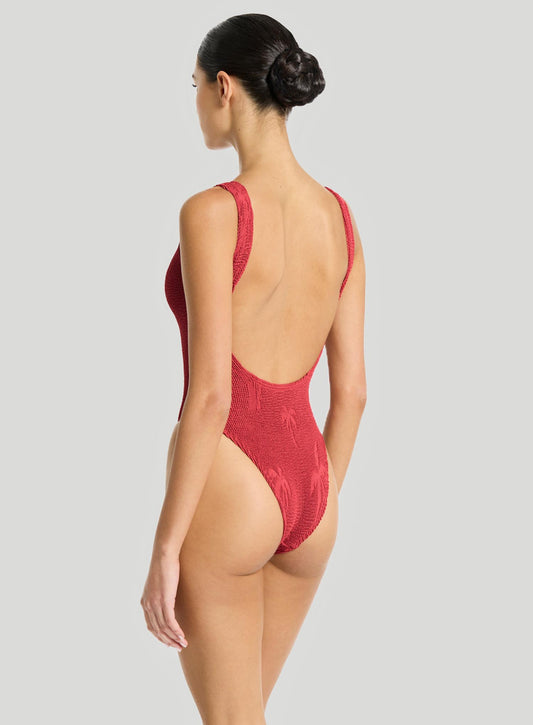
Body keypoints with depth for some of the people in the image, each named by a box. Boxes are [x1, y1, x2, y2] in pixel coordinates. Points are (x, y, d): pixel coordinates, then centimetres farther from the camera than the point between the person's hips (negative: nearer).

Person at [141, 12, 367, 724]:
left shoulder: (212, 212, -16)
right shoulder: (339, 215, 5)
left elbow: (210, 393, -20)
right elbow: (351, 388, 8)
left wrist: (164, 550, -13)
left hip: (223, 488, -7)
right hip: (306, 492, 7)